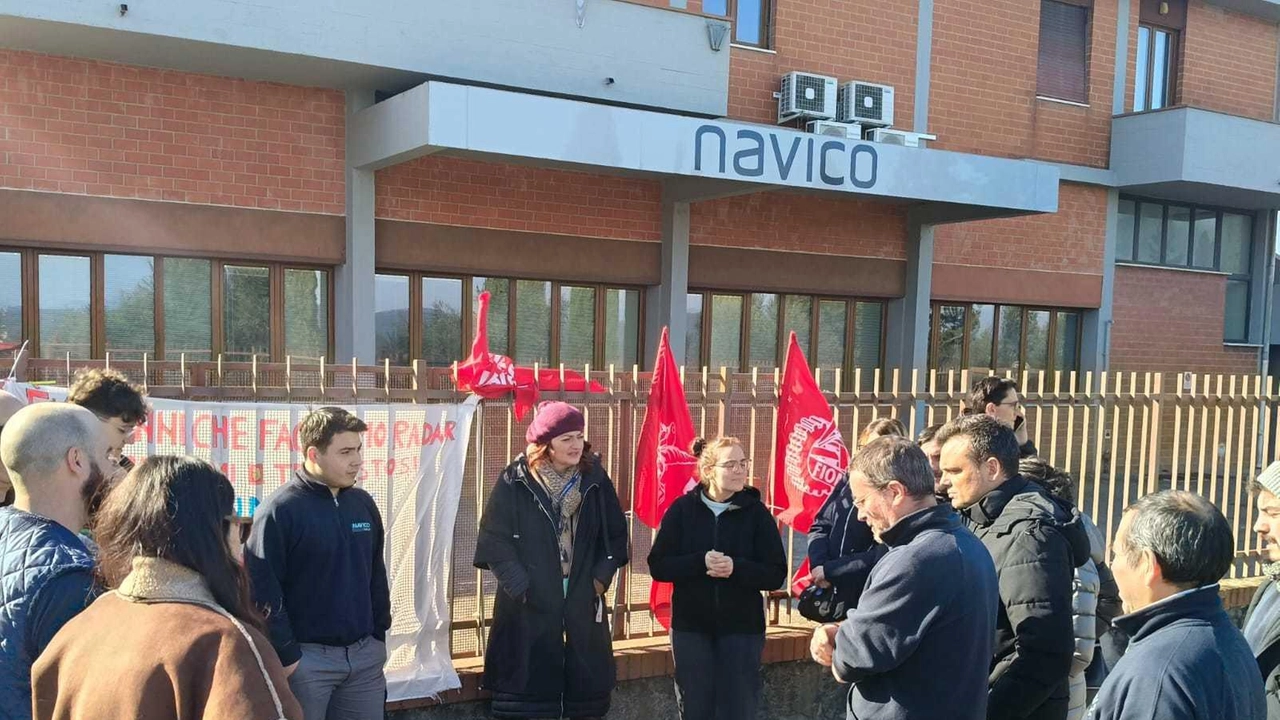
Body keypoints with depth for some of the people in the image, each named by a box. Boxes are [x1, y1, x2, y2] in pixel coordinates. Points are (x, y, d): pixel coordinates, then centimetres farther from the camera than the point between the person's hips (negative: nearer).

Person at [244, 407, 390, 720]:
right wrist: (286, 656, -13)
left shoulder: (363, 503, 7)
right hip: (307, 659, -5)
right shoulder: (280, 510, -13)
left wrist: (379, 636, 12)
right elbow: (264, 591, -14)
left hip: (365, 656, 6)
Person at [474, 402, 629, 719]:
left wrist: (601, 577, -1)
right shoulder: (515, 481, -7)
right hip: (529, 604, -3)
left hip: (584, 602, 3)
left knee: (587, 686, 10)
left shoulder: (595, 478, 2)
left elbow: (616, 533, 9)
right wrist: (520, 586, -12)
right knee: (529, 690, 3)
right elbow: (494, 540, -7)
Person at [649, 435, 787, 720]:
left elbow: (776, 575, -6)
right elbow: (658, 566, -5)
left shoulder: (756, 512, -4)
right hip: (691, 627, 1)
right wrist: (700, 562, -20)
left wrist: (736, 568, -23)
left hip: (741, 629, 0)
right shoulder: (682, 509, -2)